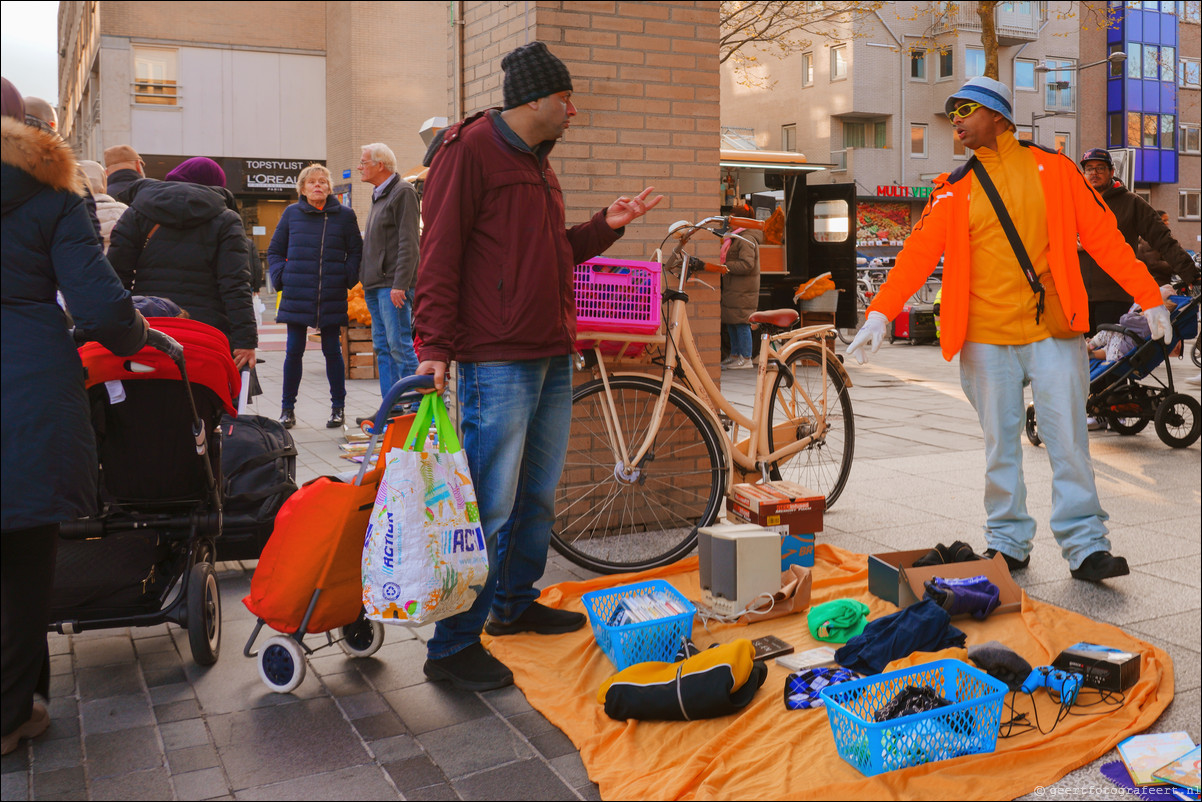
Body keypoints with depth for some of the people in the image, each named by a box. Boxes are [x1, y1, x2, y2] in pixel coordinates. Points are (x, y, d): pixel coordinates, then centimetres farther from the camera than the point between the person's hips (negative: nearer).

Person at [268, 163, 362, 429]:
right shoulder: (292, 213, 8)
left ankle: (338, 408, 15)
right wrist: (281, 277, 0)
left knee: (332, 351, 6)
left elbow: (356, 251, 9)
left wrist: (348, 278, -5)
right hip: (296, 297, 1)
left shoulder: (344, 215, 5)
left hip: (332, 298, -1)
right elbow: (274, 251, 14)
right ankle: (287, 409, 12)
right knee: (294, 352, 2)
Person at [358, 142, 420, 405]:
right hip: (375, 285, 9)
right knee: (382, 348, 8)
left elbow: (408, 243, -15)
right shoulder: (378, 196, 21)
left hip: (392, 285, -9)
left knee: (399, 346, -10)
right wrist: (366, 280, 17)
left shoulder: (403, 192, -7)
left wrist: (400, 284, -21)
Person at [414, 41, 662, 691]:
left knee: (537, 496, 16)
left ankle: (515, 604, 31)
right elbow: (440, 253, -13)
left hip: (552, 356, 9)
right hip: (498, 362, -9)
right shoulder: (470, 149, -7)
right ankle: (452, 647, 2)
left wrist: (605, 227, 13)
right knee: (490, 508, -8)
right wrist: (436, 345, -20)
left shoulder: (537, 163, 20)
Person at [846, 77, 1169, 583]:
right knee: (1001, 443, 6)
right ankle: (1008, 542, 17)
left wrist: (1149, 298, 1)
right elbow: (919, 253, -2)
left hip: (1054, 331, -1)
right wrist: (880, 314, -14)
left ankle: (1085, 546, 8)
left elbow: (1102, 234, 5)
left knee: (1069, 441, -1)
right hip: (987, 336, 1)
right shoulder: (954, 189, 8)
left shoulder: (1051, 168, 6)